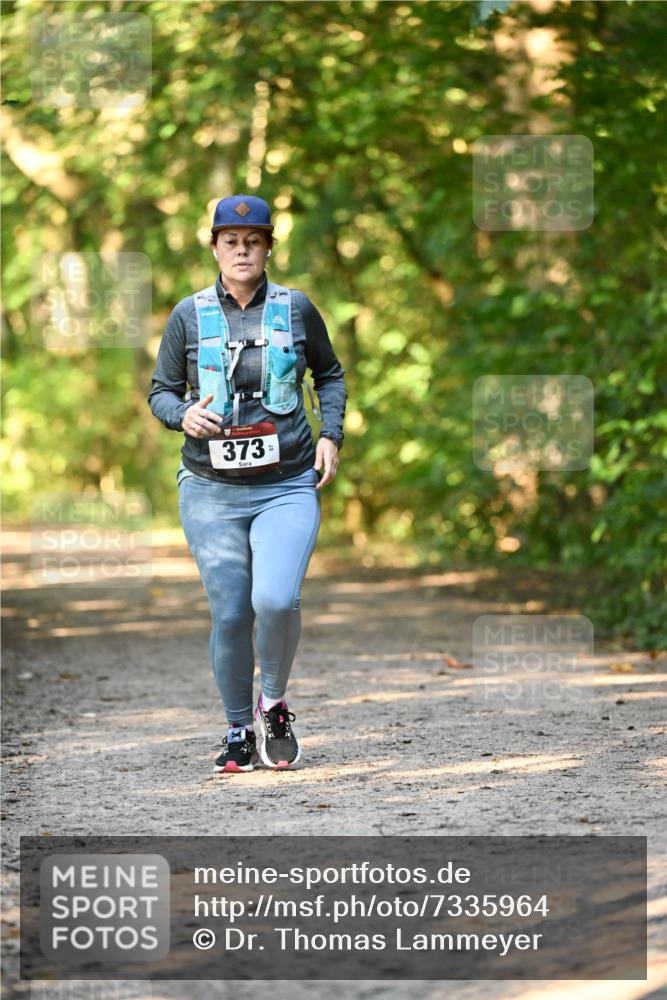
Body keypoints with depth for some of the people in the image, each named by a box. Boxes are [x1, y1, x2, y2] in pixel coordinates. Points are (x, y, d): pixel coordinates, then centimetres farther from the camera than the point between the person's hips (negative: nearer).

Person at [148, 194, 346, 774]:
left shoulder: (295, 308, 4)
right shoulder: (190, 315, 3)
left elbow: (330, 373, 19)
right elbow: (160, 392, 11)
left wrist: (331, 434, 5)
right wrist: (184, 414, -11)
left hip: (288, 487, -1)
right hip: (211, 491, 1)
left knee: (277, 601, -20)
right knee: (230, 616, 0)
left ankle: (273, 704, 7)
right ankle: (238, 732, 20)